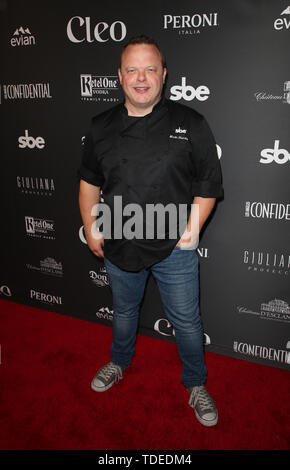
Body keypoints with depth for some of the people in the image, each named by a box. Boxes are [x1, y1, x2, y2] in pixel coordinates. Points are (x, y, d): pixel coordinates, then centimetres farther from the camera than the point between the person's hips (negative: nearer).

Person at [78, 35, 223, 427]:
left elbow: (209, 184, -5)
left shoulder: (190, 124, -7)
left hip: (174, 249, -2)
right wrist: (90, 227, 2)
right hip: (118, 246, 3)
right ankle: (119, 362, 52)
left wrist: (191, 230, -12)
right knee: (123, 311, 24)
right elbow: (89, 181, 9)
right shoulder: (101, 127, 1)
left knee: (186, 321, 11)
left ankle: (196, 384, 37)